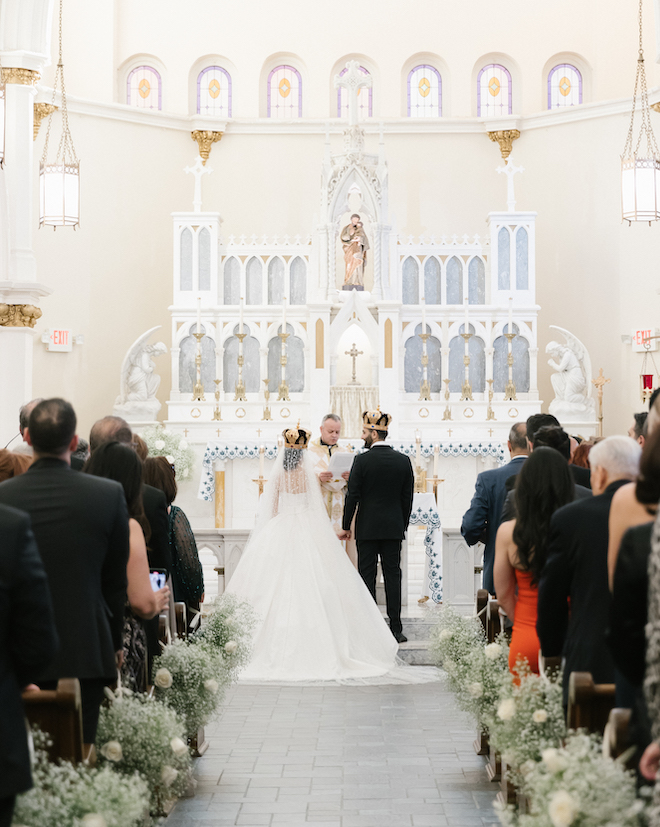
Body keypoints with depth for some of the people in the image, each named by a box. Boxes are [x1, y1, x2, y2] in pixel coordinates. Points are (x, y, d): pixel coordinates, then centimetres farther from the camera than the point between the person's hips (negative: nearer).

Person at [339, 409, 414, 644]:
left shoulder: (362, 460, -9)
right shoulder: (403, 461, 2)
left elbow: (352, 496, -8)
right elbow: (407, 498, 6)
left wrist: (345, 526, 1)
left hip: (367, 528, -3)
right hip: (394, 528, 3)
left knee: (367, 576, 2)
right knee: (393, 575, 4)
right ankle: (395, 629, 3)